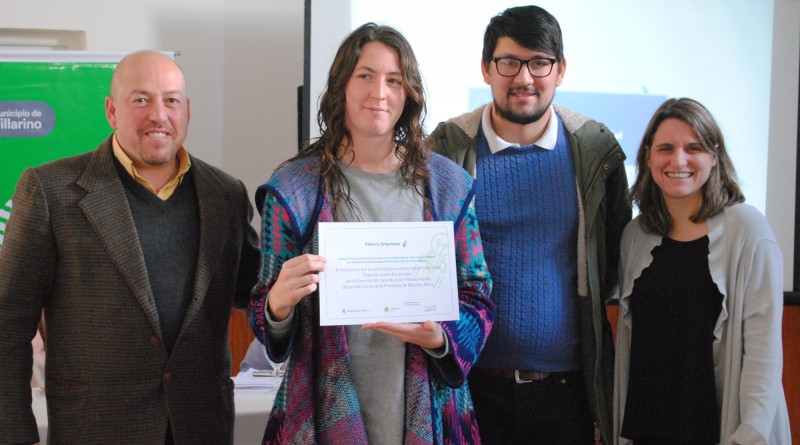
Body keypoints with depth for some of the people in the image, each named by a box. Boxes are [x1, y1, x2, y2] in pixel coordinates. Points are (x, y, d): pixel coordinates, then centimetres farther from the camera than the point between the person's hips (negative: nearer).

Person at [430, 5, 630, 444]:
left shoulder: (596, 150, 1)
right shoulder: (447, 148, -3)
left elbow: (615, 253, 13)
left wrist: (587, 309, 8)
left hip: (566, 382, 1)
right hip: (473, 381, -1)